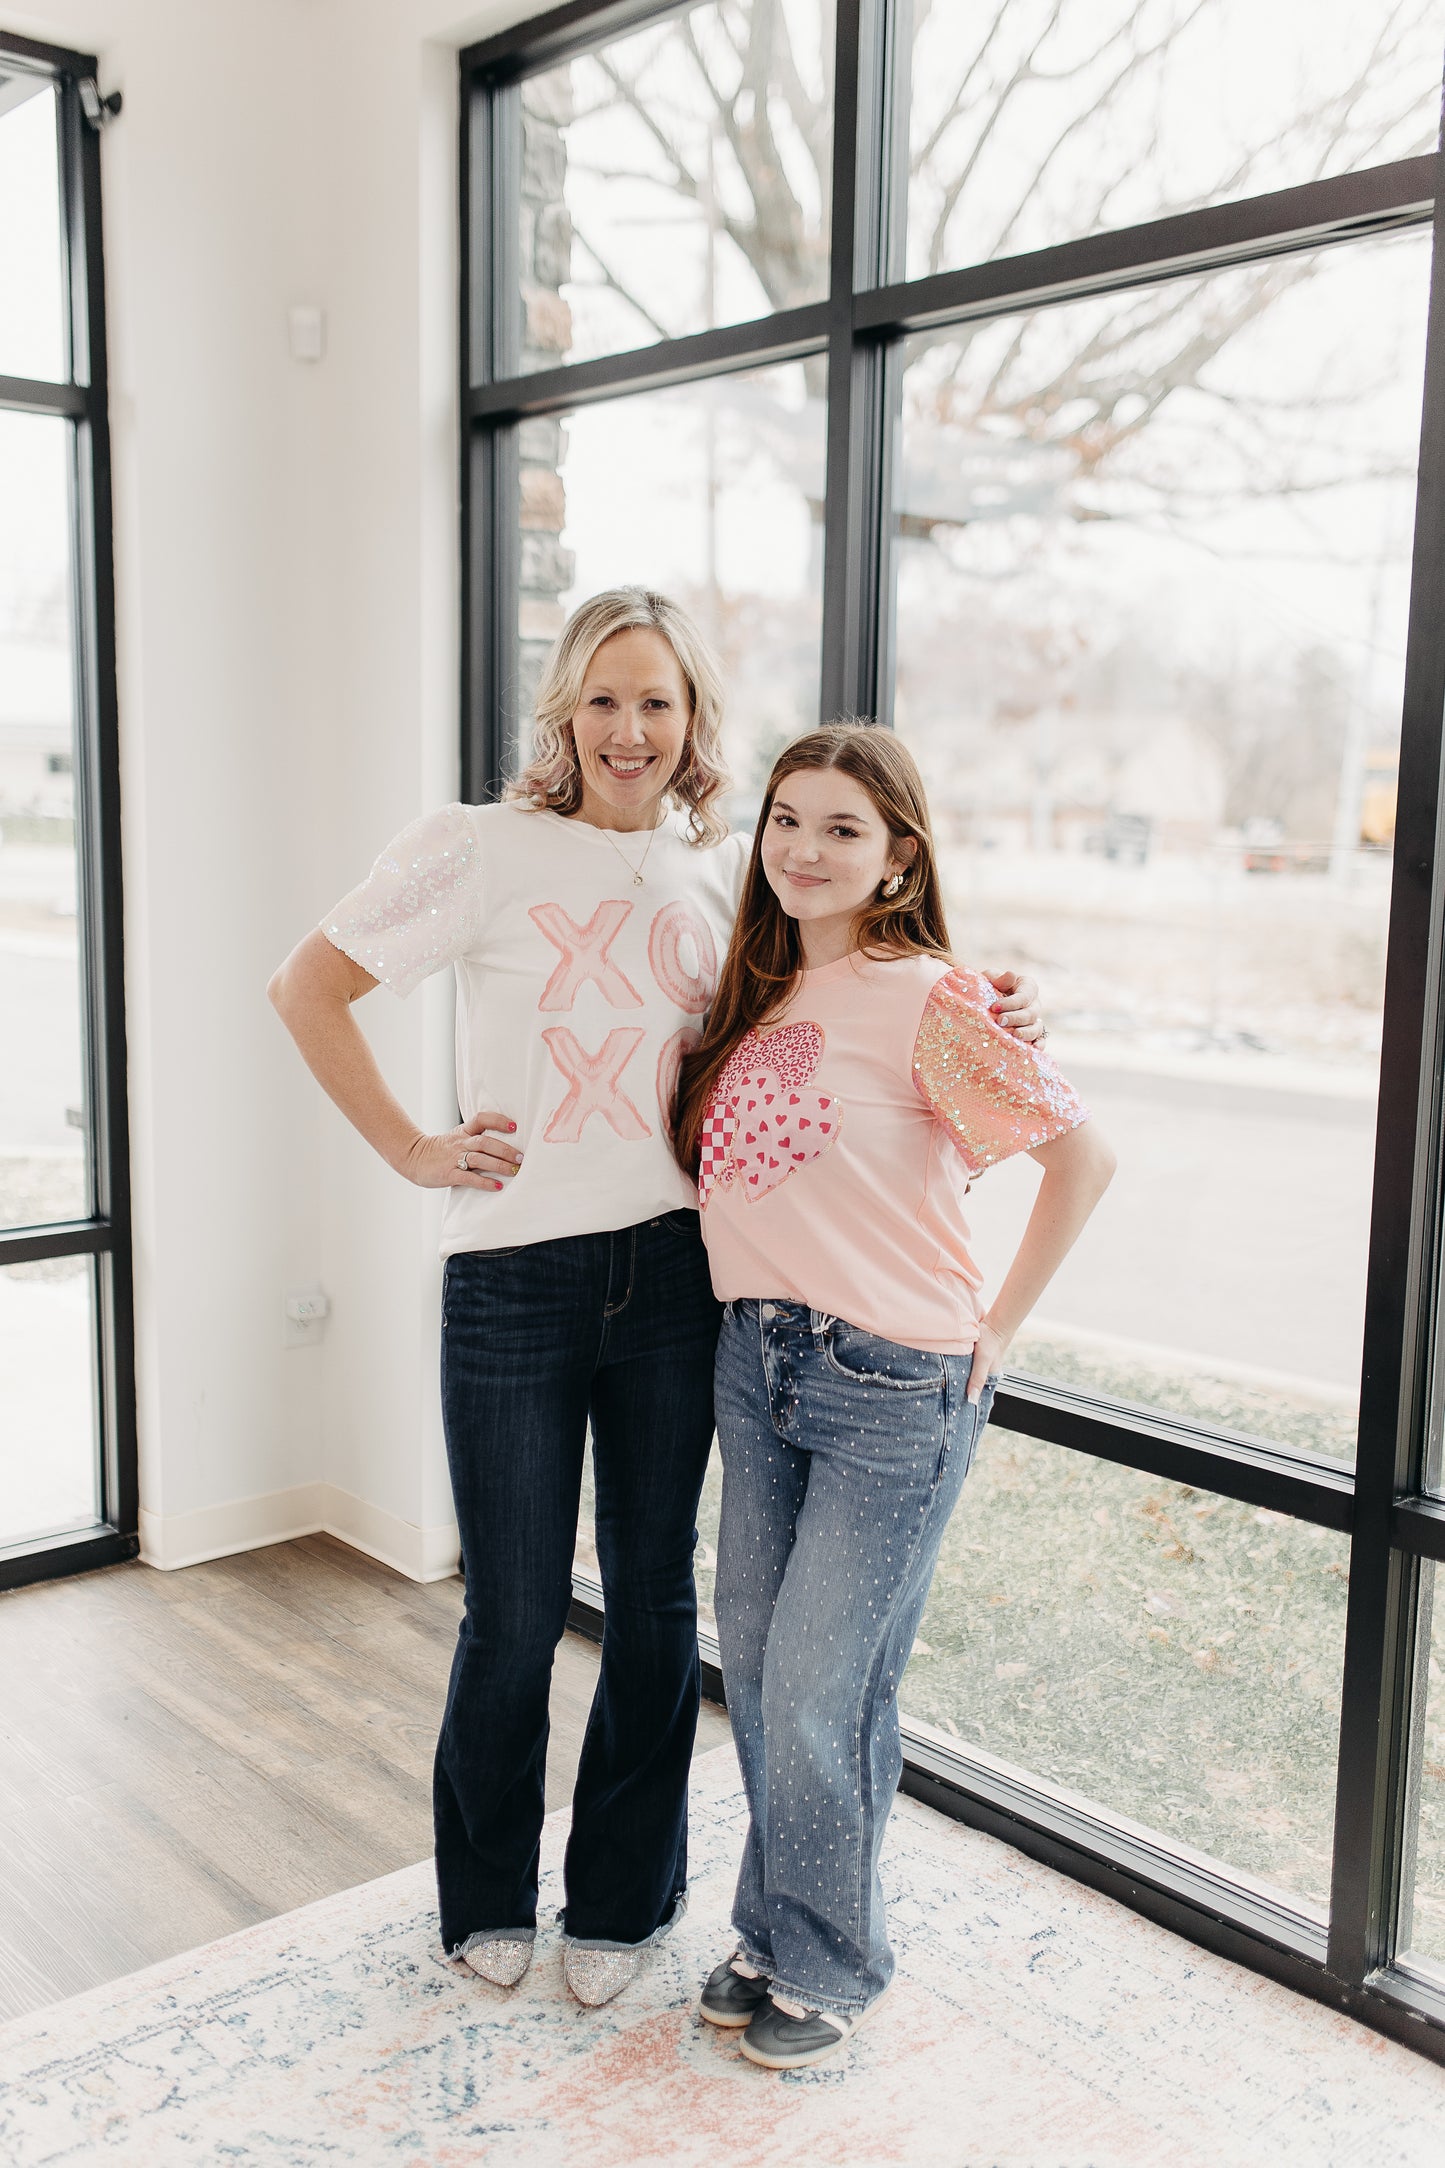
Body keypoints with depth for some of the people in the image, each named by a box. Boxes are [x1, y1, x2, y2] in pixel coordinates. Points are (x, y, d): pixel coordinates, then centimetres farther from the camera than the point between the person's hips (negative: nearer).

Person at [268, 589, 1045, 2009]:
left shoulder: (724, 872, 7)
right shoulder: (481, 849, -4)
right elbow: (307, 988, 0)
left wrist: (979, 1017, -1)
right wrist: (410, 1151, -4)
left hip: (672, 1269, 3)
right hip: (512, 1277, -3)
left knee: (654, 1600, 12)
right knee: (513, 1613, 8)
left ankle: (620, 1899, 35)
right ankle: (487, 1893, 35)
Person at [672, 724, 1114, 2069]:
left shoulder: (926, 1001, -14)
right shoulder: (759, 995, 8)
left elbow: (1080, 1154, -13)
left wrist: (996, 1325, -10)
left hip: (893, 1386, -7)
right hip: (753, 1363, 7)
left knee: (820, 1690, 2)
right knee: (755, 1668, 15)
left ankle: (830, 1969, 26)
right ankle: (773, 1931, 36)